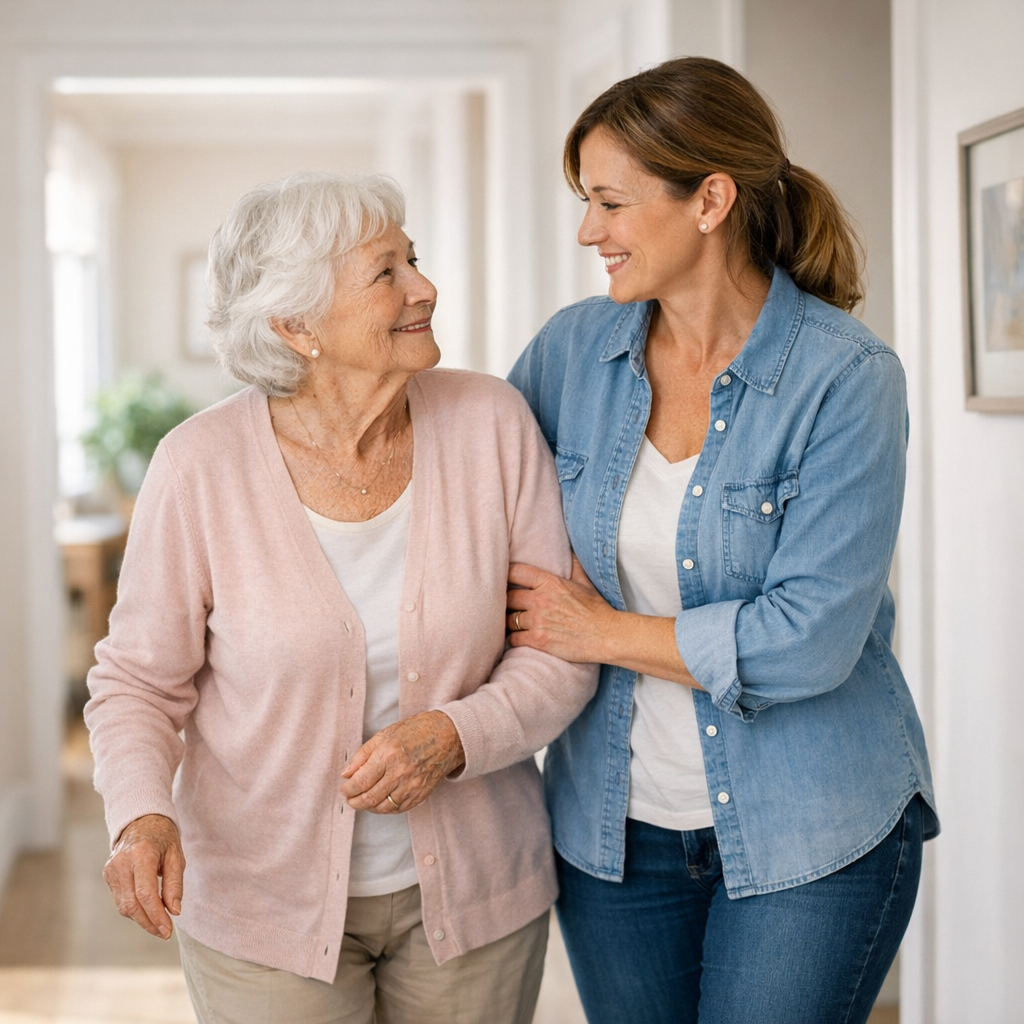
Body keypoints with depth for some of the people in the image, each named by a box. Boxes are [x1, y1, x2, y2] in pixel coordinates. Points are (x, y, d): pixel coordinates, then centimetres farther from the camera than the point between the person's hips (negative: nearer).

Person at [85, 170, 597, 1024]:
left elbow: (563, 650, -5)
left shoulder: (490, 422, -9)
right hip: (265, 906, -2)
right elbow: (139, 681, -5)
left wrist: (456, 736, -22)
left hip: (473, 890, 2)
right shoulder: (202, 466, -14)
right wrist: (143, 815, -23)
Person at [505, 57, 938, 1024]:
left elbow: (809, 640, -21)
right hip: (614, 826, 4)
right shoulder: (575, 348, 0)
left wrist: (602, 632, -11)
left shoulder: (845, 378, -15)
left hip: (811, 836, -4)